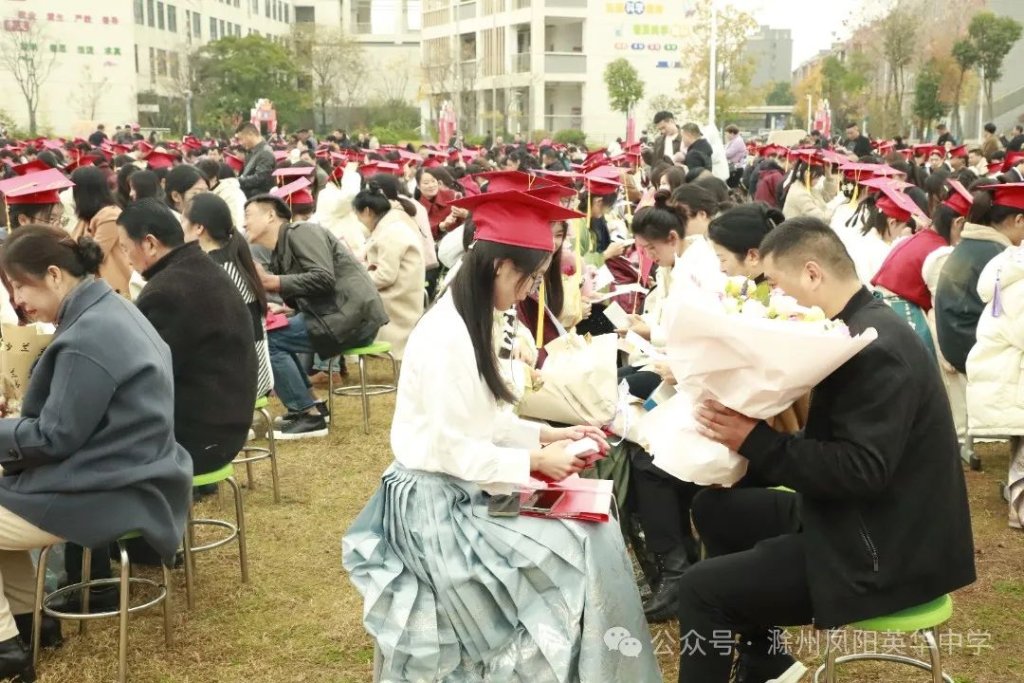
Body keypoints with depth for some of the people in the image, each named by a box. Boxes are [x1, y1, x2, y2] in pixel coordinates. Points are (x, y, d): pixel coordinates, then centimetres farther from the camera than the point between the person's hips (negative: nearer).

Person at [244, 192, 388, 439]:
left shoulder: (301, 232, -7)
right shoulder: (279, 254, 20)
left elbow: (324, 279, -20)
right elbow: (297, 299, 13)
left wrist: (270, 281, -18)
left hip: (353, 315, -10)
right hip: (339, 316, 10)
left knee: (267, 340, -12)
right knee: (275, 335, 15)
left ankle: (309, 416, -6)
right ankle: (310, 406, 15)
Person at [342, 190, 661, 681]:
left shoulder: (470, 323, 7)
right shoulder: (447, 337, -23)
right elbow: (449, 450, -22)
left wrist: (550, 435, 2)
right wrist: (535, 461, -18)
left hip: (458, 493, 9)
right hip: (439, 504, -9)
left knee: (588, 530, 1)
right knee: (584, 548, -13)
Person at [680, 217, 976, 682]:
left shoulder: (877, 348, -23)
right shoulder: (857, 329, 8)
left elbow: (863, 470, -29)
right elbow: (827, 437, 8)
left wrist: (756, 441, -25)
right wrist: (750, 430, -7)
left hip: (881, 549, -10)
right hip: (851, 519, 10)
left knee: (702, 588, -13)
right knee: (713, 508, 15)